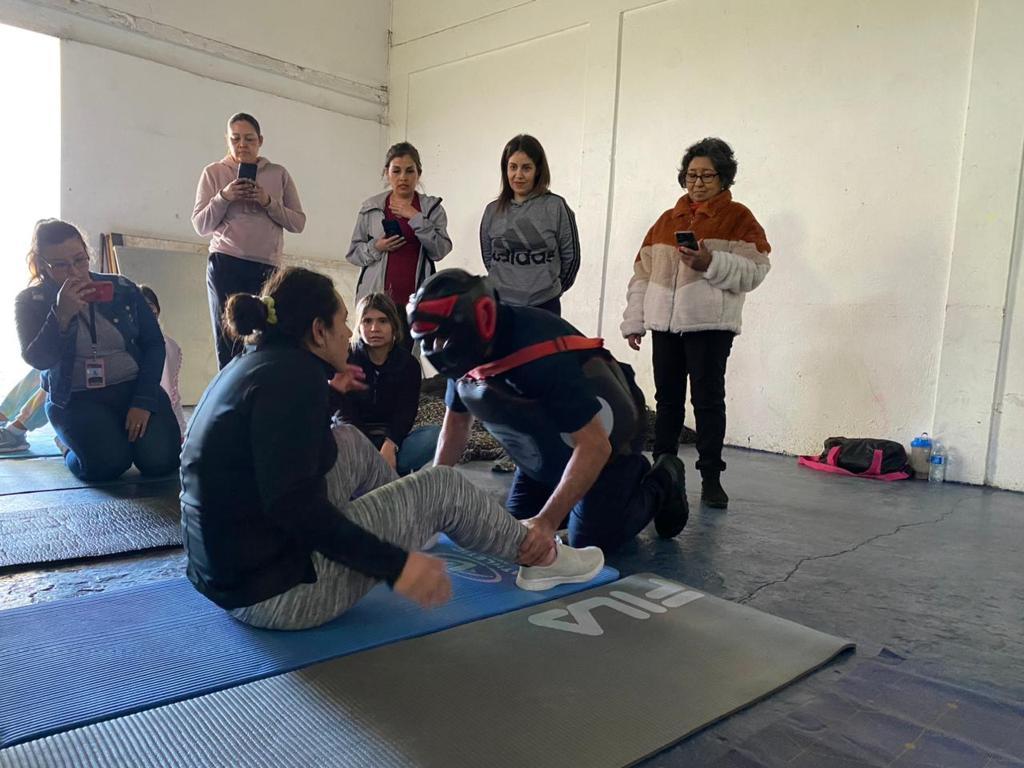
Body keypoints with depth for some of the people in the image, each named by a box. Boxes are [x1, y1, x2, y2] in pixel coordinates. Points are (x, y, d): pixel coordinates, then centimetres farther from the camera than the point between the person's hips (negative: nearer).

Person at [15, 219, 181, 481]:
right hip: (75, 399, -1)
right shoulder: (31, 302, 0)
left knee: (161, 459, -21)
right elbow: (38, 360, -12)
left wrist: (144, 401, -11)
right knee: (109, 462, -26)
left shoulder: (122, 289, 2)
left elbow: (154, 344, -1)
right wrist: (62, 315, -27)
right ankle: (72, 445, 10)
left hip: (133, 388, 1)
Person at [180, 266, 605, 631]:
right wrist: (394, 565, -27)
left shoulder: (253, 363, 9)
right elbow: (292, 505, -27)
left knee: (350, 442, 18)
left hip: (228, 565, 9)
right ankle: (541, 558, 21)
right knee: (442, 486, 0)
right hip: (274, 589, -9)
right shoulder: (294, 375, -19)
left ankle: (414, 516, 36)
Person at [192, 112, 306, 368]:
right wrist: (224, 197, -8)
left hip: (266, 267, 0)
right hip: (225, 265, 0)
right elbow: (200, 227, 6)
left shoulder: (279, 174, 12)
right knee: (228, 341, 0)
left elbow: (299, 223, 7)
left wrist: (268, 202, -8)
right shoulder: (214, 172, 10)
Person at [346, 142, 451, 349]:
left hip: (415, 300, 0)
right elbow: (353, 252, 12)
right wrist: (376, 247, -7)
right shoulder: (371, 208, 7)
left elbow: (440, 250, -6)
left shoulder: (432, 208, 7)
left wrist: (415, 217, -12)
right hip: (376, 298, 0)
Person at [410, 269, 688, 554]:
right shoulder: (466, 354, -15)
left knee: (588, 544, -9)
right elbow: (457, 423, 2)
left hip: (603, 441, -8)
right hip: (549, 450, 8)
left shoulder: (543, 359, -40)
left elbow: (594, 445, -39)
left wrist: (548, 522, -44)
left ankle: (662, 484, 17)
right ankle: (627, 478, 29)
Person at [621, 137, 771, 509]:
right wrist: (634, 321, 10)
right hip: (665, 324, 5)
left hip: (710, 325, -5)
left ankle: (711, 478, 4)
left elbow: (754, 272, -8)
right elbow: (643, 273, 14)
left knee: (708, 400, -3)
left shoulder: (738, 218, 2)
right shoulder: (667, 220, 16)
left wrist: (711, 262, -22)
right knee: (667, 399, 10)